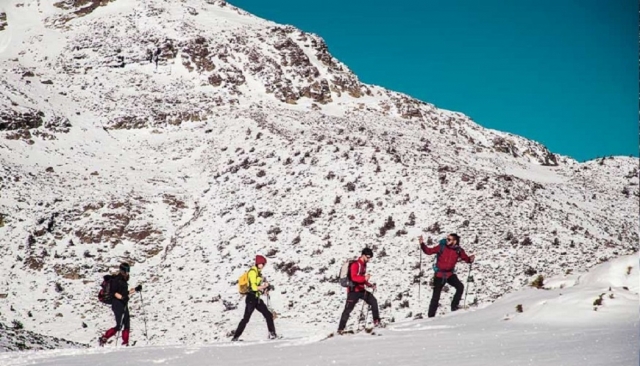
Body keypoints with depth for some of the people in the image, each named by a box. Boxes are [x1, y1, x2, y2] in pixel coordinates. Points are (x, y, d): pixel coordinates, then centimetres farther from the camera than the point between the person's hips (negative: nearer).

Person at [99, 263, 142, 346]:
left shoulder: (123, 280, 16)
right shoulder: (116, 280, -10)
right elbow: (113, 293, -15)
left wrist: (136, 289, 18)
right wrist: (122, 297, -29)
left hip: (124, 305, 9)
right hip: (118, 305, -9)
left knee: (127, 325, 5)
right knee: (119, 326, -11)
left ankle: (125, 344, 8)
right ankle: (103, 339, -1)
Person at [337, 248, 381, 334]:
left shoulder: (364, 265, 14)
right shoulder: (355, 265, -14)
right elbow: (354, 277, -28)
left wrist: (370, 285, 12)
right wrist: (365, 278, -42)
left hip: (361, 290, 8)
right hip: (353, 290, -8)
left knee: (373, 301, 3)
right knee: (348, 309, -7)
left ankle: (376, 321, 10)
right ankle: (340, 329, -5)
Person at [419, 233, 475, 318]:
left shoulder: (458, 250, -7)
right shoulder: (441, 247, -11)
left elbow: (466, 258, -3)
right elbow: (429, 251, -6)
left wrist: (470, 259, -24)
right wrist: (422, 244, -18)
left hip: (450, 274, 2)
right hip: (439, 274, -2)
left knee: (460, 287, -21)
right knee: (436, 296, 0)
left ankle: (454, 306, -6)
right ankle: (431, 316, 10)